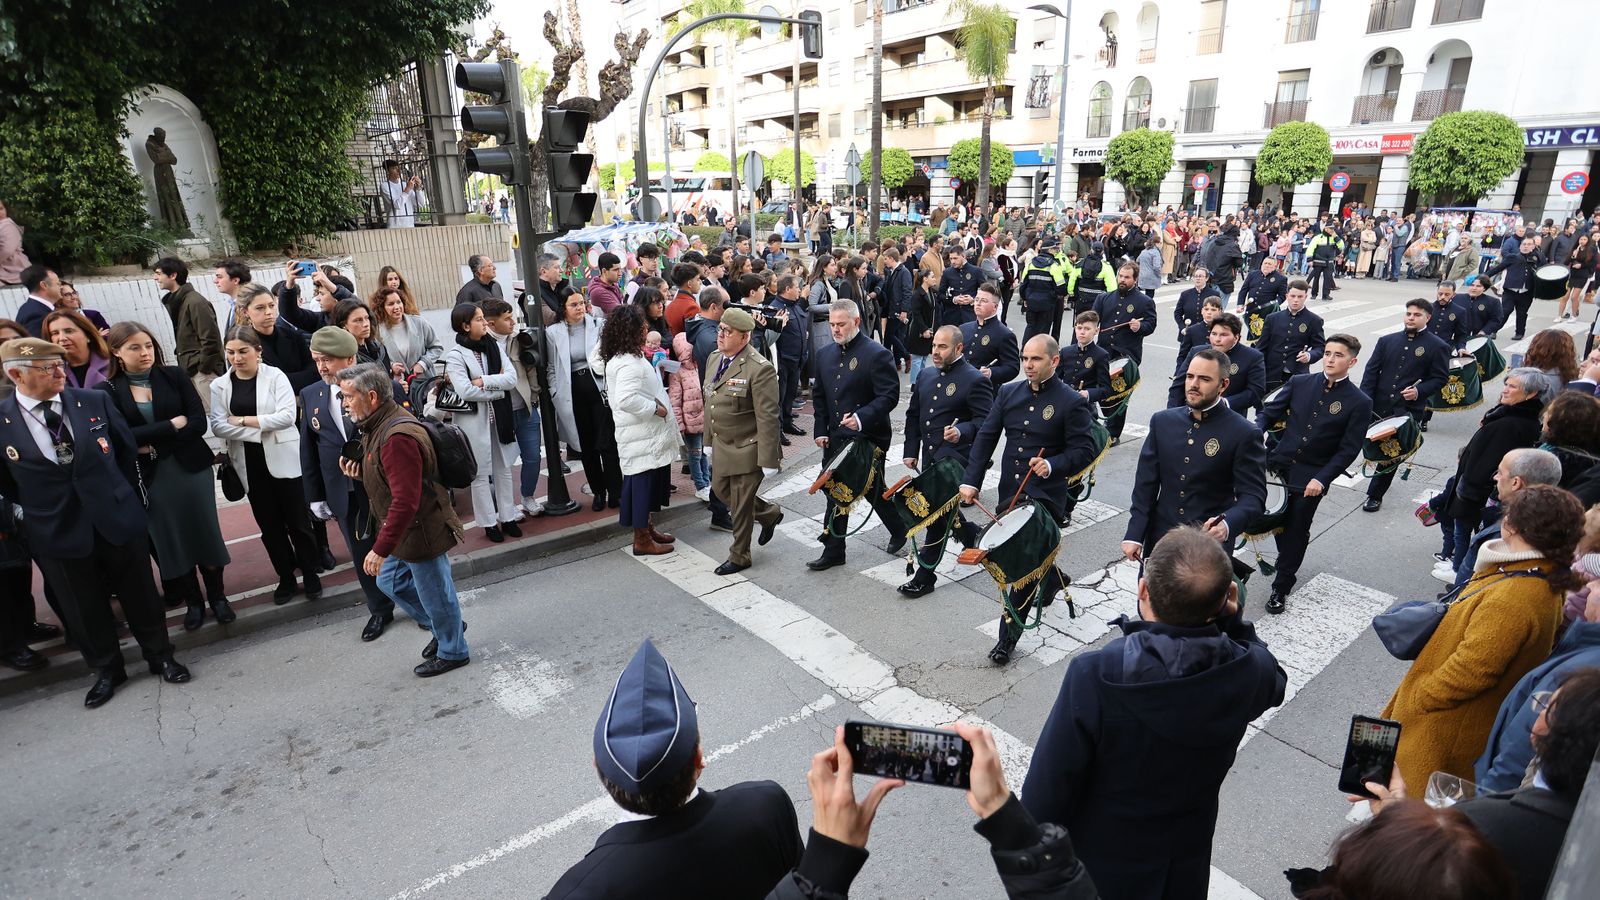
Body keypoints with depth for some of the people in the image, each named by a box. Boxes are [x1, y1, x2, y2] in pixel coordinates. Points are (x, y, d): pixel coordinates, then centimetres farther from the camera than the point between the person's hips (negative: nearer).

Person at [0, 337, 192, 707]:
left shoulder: (95, 401, -4)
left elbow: (128, 450, 7)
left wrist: (125, 497, 8)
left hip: (118, 519, 1)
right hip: (60, 533, 0)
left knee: (140, 594, 13)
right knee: (85, 609, 14)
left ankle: (160, 656, 31)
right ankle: (106, 670, 34)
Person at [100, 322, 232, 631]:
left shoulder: (174, 376, -1)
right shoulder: (109, 390, -2)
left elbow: (199, 423, -7)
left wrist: (154, 445, -12)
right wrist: (174, 424, -12)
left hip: (191, 467, 0)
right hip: (150, 476, 0)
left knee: (204, 532, 7)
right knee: (170, 540, 9)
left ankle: (217, 596, 22)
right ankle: (193, 601, 24)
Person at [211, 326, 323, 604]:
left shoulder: (275, 376, -5)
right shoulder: (220, 385, 4)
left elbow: (287, 415, -17)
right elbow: (218, 426, -6)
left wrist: (242, 420, -13)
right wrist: (261, 431, -15)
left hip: (283, 460, -3)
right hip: (250, 466, 3)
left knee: (297, 521, 4)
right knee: (269, 524, 11)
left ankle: (310, 573, 19)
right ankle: (286, 577, 23)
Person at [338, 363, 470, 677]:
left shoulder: (397, 437, -28)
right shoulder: (379, 426, 6)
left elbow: (405, 501, -31)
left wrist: (381, 548, -27)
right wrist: (360, 472, 0)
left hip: (422, 532, -10)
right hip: (405, 532, 10)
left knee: (435, 594, 8)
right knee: (390, 581, 23)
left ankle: (452, 652, 30)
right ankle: (444, 627, 39)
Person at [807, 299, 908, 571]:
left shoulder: (877, 354, -13)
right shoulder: (825, 354, 8)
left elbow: (889, 395, -17)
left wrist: (862, 417, -31)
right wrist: (820, 430, 6)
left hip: (867, 438, -6)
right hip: (835, 439, 6)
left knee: (873, 490, 7)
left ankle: (899, 529, 35)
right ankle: (833, 551, 20)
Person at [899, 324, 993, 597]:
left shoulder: (975, 380, -11)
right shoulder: (925, 375, 11)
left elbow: (985, 420, -14)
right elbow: (913, 415, 15)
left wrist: (962, 431, -33)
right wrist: (911, 450, 9)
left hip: (956, 459, -7)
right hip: (929, 457, 7)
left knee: (938, 512, -5)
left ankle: (925, 573, 9)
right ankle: (972, 537, 44)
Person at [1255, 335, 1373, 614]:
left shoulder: (1359, 402, -6)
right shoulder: (1300, 383, 2)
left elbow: (1349, 450, -7)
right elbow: (1270, 412, 5)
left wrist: (1322, 479, -17)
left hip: (1311, 479, -2)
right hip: (1278, 466, 3)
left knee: (1296, 532, 5)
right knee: (1280, 522, 12)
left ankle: (1281, 587, 21)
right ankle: (1288, 563, 41)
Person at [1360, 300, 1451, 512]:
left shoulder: (1438, 347, 0)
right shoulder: (1387, 341, 8)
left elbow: (1440, 378, 2)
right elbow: (1371, 371, 4)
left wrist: (1419, 391, -16)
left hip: (1408, 411, -3)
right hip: (1378, 407, 3)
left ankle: (1375, 494, 9)